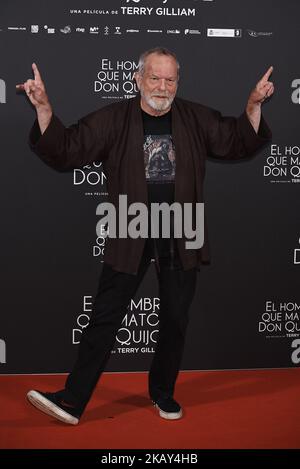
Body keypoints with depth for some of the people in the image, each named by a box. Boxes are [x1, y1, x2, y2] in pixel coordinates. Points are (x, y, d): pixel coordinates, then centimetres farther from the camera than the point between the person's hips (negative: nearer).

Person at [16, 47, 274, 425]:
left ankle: (163, 394, 32)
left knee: (175, 320, 12)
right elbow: (64, 152, -5)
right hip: (129, 236, -2)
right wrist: (44, 108, -19)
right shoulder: (112, 119, -3)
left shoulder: (197, 118, 3)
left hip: (181, 237, 2)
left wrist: (254, 105, -8)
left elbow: (239, 143, 8)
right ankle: (73, 400, 9)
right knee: (104, 318, 0)